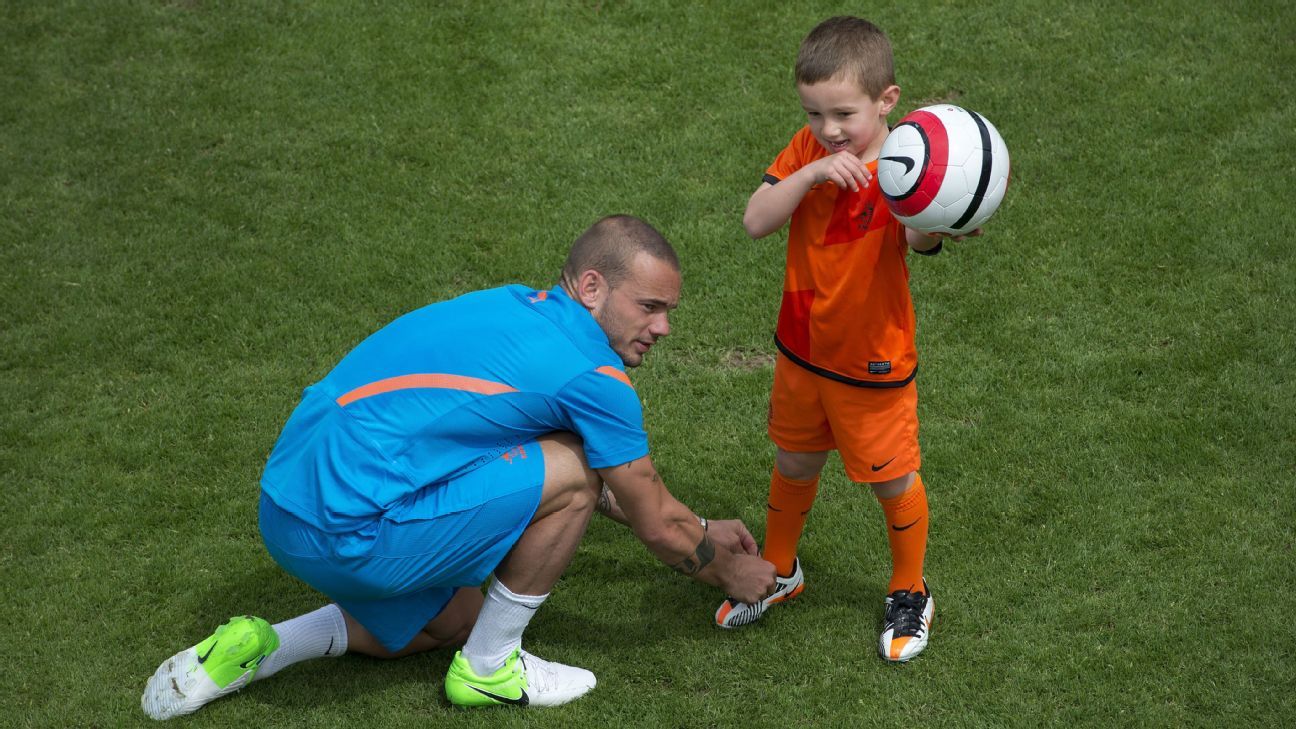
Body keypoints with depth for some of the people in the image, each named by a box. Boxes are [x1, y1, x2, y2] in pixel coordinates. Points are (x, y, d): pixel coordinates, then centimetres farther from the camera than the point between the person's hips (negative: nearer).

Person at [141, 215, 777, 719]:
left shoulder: (523, 306, 17)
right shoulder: (592, 373, -10)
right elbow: (657, 526, 4)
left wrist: (700, 532, 37)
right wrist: (728, 573, 23)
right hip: (349, 535, -10)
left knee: (454, 621, 29)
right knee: (574, 469, -6)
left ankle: (255, 648, 17)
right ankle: (488, 668, 9)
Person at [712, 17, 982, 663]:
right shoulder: (807, 152, -8)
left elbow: (917, 240, -42)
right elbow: (755, 221, -17)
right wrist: (809, 174, -32)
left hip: (873, 365, -5)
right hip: (802, 349, 5)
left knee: (894, 481, 12)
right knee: (794, 465, 24)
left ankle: (909, 594, 35)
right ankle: (778, 572, 46)